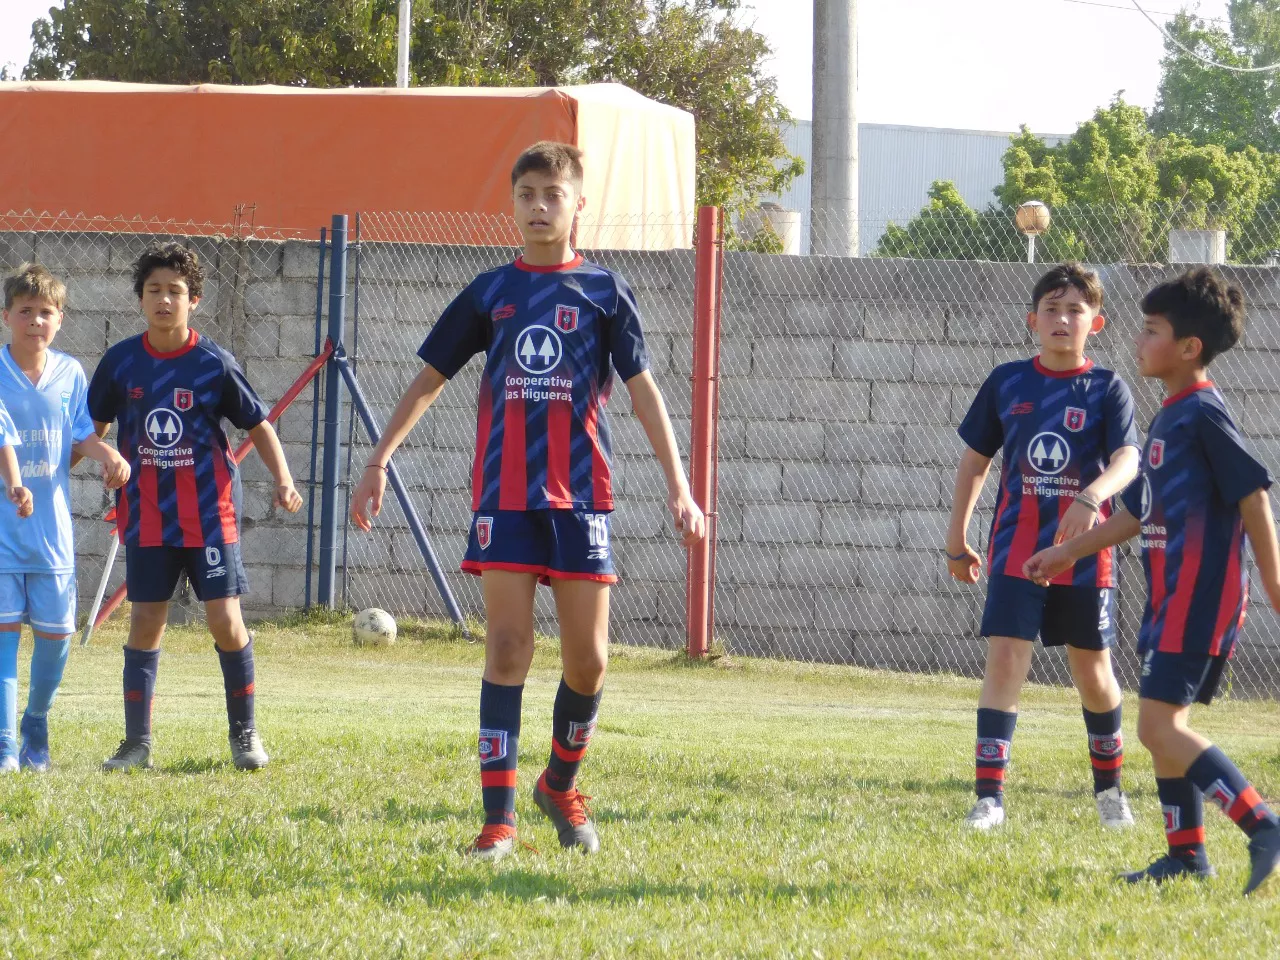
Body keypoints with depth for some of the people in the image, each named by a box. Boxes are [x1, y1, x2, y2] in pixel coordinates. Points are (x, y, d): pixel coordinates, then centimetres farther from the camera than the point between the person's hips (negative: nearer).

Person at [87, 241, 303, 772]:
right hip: (146, 516, 2)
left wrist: (283, 479, -10)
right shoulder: (120, 362, 0)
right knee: (145, 623, 2)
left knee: (226, 621, -5)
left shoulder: (214, 364, -5)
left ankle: (245, 734, 12)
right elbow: (92, 427, 12)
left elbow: (258, 424, 3)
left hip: (210, 514, -2)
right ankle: (137, 743, 10)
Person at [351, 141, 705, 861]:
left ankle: (561, 787, 25)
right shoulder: (491, 292, 9)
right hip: (505, 495, 1)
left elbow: (643, 388, 0)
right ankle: (499, 817, -7)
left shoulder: (604, 291, 4)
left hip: (581, 495, -1)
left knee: (588, 657, 0)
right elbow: (431, 377, 14)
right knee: (508, 647, -8)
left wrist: (679, 485, -8)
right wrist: (380, 459, 6)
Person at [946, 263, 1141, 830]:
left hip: (1084, 552, -1)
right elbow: (975, 460, 14)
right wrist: (957, 542, 14)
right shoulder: (1007, 383, 5)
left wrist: (1091, 497, -38)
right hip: (1016, 549, 1)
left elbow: (1127, 459, -18)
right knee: (1005, 659, -12)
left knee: (1092, 670, 10)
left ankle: (1109, 787, 30)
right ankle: (989, 795, -12)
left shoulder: (1106, 390, -2)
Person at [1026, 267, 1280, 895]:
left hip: (1201, 595, -10)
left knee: (1159, 726, -14)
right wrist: (1067, 554, 30)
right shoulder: (1168, 418, 16)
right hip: (1173, 596, 10)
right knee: (1164, 726, 12)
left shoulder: (1203, 413, -13)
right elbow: (1139, 513, 25)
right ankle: (1187, 854, 18)